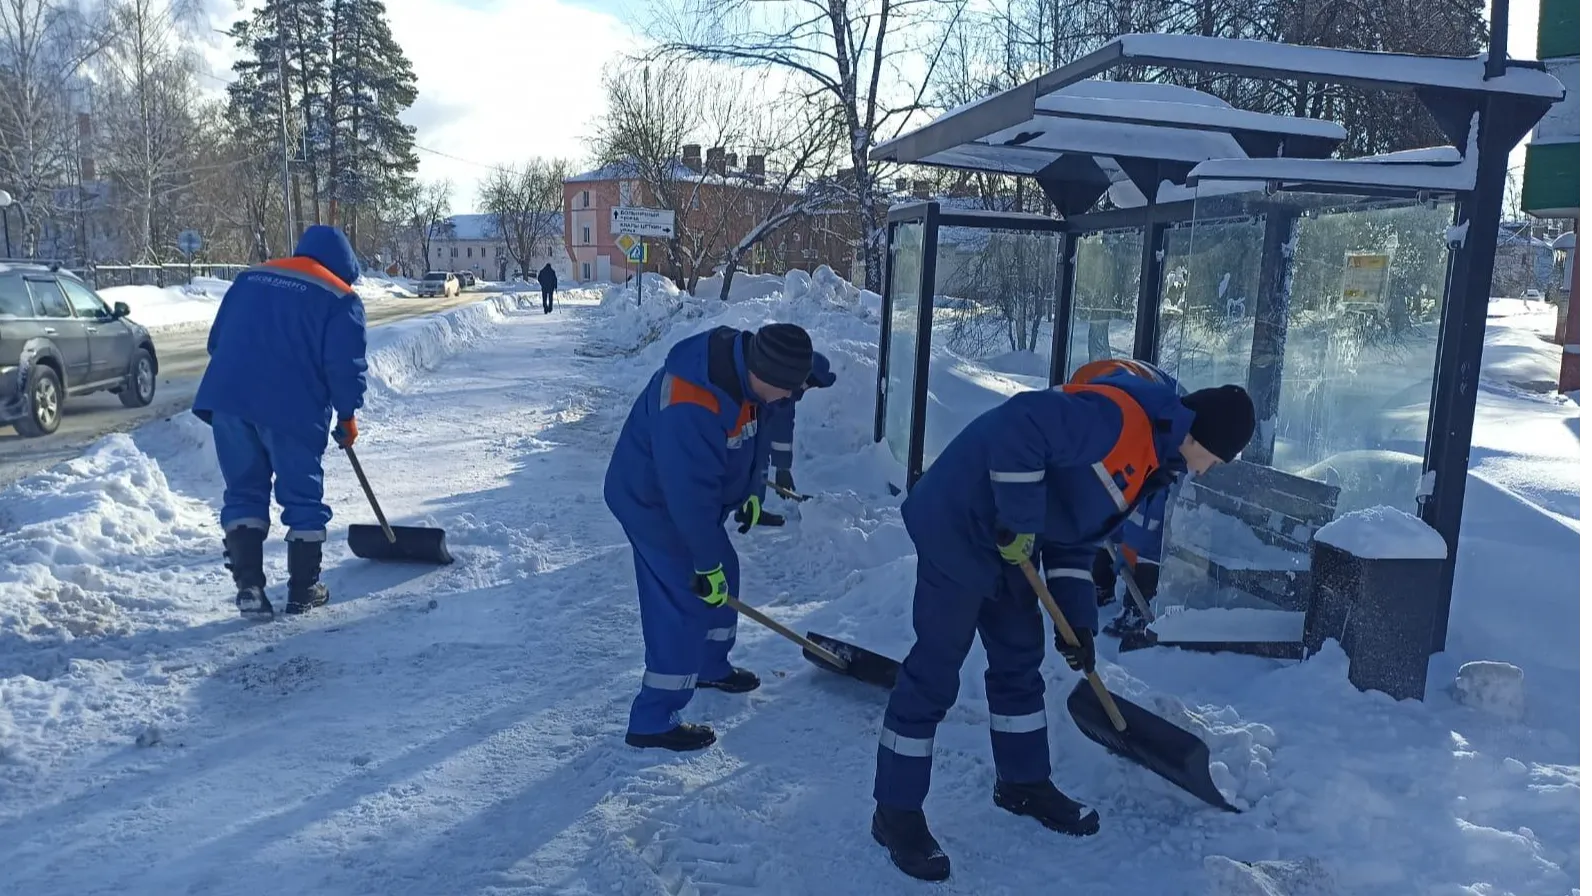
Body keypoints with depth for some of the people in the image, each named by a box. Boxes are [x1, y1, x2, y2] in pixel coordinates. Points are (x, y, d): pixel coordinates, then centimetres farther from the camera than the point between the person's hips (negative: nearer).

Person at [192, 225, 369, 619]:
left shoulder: (249, 278, 21)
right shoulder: (341, 299, 3)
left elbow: (217, 341, 23)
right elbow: (345, 365, -5)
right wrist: (347, 415, 8)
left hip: (227, 398, 5)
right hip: (292, 408, -4)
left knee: (244, 493, 14)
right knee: (303, 499, 9)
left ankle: (249, 586, 7)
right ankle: (303, 590, 15)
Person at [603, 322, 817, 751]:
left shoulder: (744, 362, -11)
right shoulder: (692, 407, -40)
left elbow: (756, 432, 8)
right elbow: (690, 497, -34)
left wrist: (751, 490, 11)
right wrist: (707, 564, -24)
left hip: (692, 493, 9)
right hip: (653, 502, -9)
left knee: (725, 574, 19)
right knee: (686, 602, -9)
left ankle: (711, 666, 42)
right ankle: (653, 722, 3)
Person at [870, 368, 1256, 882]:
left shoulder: (1148, 461, 12)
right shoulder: (1122, 420, -21)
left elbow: (1076, 536, 16)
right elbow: (1020, 424, -33)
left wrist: (1078, 618, 10)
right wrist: (1019, 519, -27)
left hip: (1006, 542, 11)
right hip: (960, 525, -11)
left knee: (1021, 657, 20)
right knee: (934, 671, -4)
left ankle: (1023, 783, 38)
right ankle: (896, 812, 9)